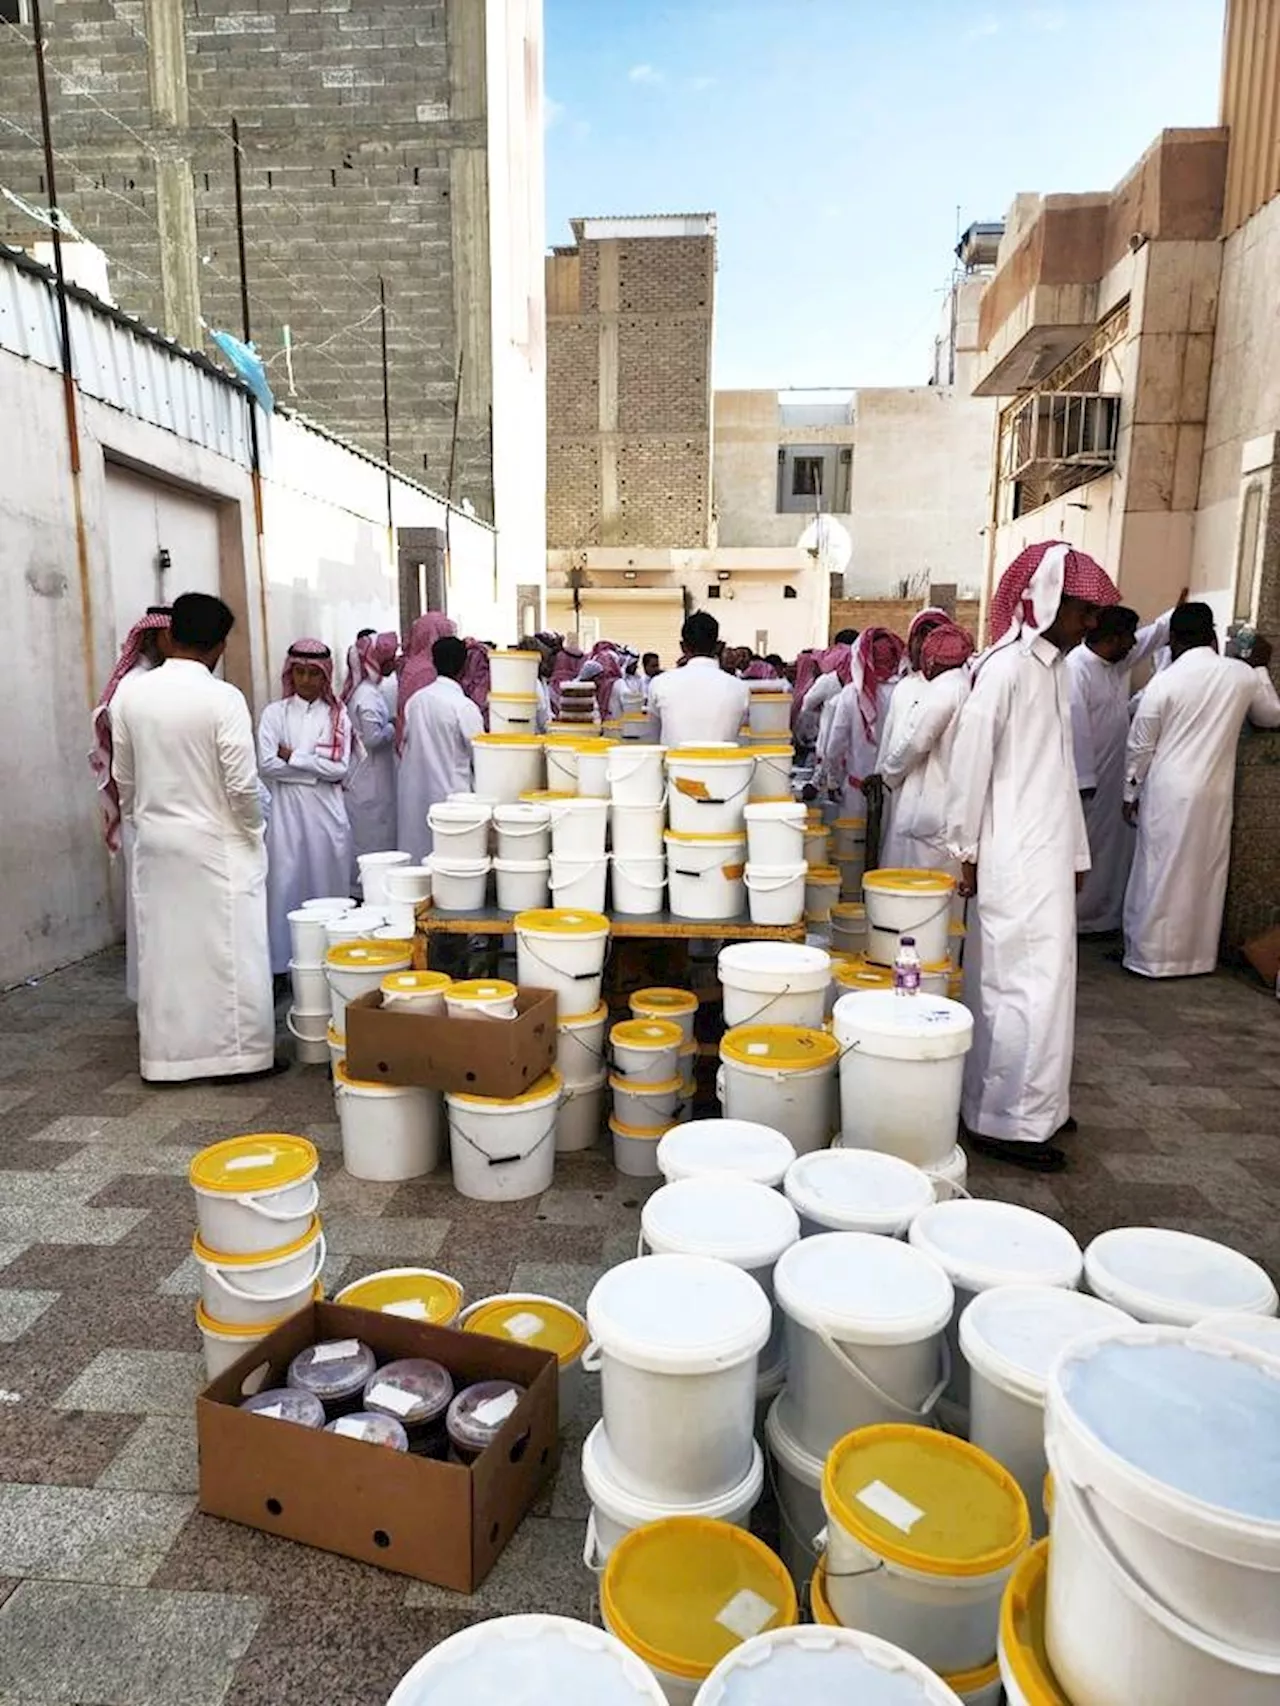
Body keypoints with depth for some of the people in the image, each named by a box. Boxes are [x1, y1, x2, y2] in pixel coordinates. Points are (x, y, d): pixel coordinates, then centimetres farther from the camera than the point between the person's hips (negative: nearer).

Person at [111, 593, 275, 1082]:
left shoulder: (129, 693, 0)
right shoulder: (223, 698, -15)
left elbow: (123, 778, 7)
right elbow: (242, 784, -16)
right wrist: (253, 831, 1)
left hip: (154, 840, 5)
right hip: (217, 843, -5)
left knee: (162, 948, 13)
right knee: (228, 949, 4)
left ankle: (166, 1056, 22)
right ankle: (239, 1052, 12)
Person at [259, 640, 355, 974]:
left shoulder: (337, 714, 5)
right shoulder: (275, 713, 4)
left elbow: (339, 768, -6)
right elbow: (267, 764, -7)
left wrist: (292, 756, -6)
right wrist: (317, 769, -7)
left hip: (327, 811, 1)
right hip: (287, 811, 0)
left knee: (328, 884, 4)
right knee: (287, 884, 0)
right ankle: (285, 963, 7)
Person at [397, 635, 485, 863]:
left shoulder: (415, 700, 2)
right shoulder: (464, 707, -15)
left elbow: (405, 742, 11)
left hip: (415, 792, 6)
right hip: (450, 792, -6)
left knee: (417, 850, 13)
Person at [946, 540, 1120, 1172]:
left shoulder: (1053, 665, 14)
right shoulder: (1006, 666, -13)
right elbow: (971, 762, -14)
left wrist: (1075, 852, 17)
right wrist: (966, 850, -10)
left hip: (1047, 856, 9)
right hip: (1015, 859, -9)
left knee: (1038, 981, 14)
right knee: (1030, 986, -5)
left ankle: (1032, 1106, 26)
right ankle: (1008, 1121, 7)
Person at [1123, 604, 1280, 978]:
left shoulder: (1165, 681, -10)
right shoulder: (1242, 675, 0)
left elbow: (1140, 745, -5)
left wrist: (1130, 793, 7)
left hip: (1168, 793, -3)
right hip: (1215, 795, 3)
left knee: (1161, 875, 4)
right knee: (1206, 875, 12)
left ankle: (1151, 954, 10)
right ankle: (1198, 954, 21)